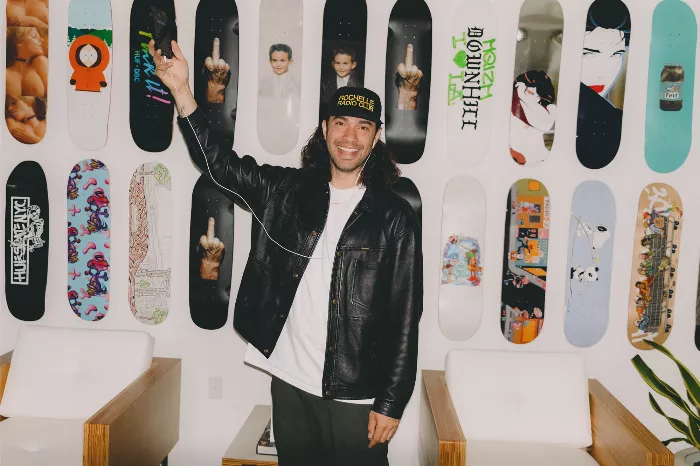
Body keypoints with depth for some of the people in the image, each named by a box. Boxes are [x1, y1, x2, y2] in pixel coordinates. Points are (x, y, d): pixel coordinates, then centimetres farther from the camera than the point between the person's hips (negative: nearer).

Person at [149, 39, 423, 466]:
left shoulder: (396, 217, -6)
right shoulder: (288, 191, 4)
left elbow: (404, 318, -7)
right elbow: (219, 162, 5)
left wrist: (392, 404, -8)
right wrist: (181, 90, -7)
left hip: (356, 396, -3)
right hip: (289, 383, 3)